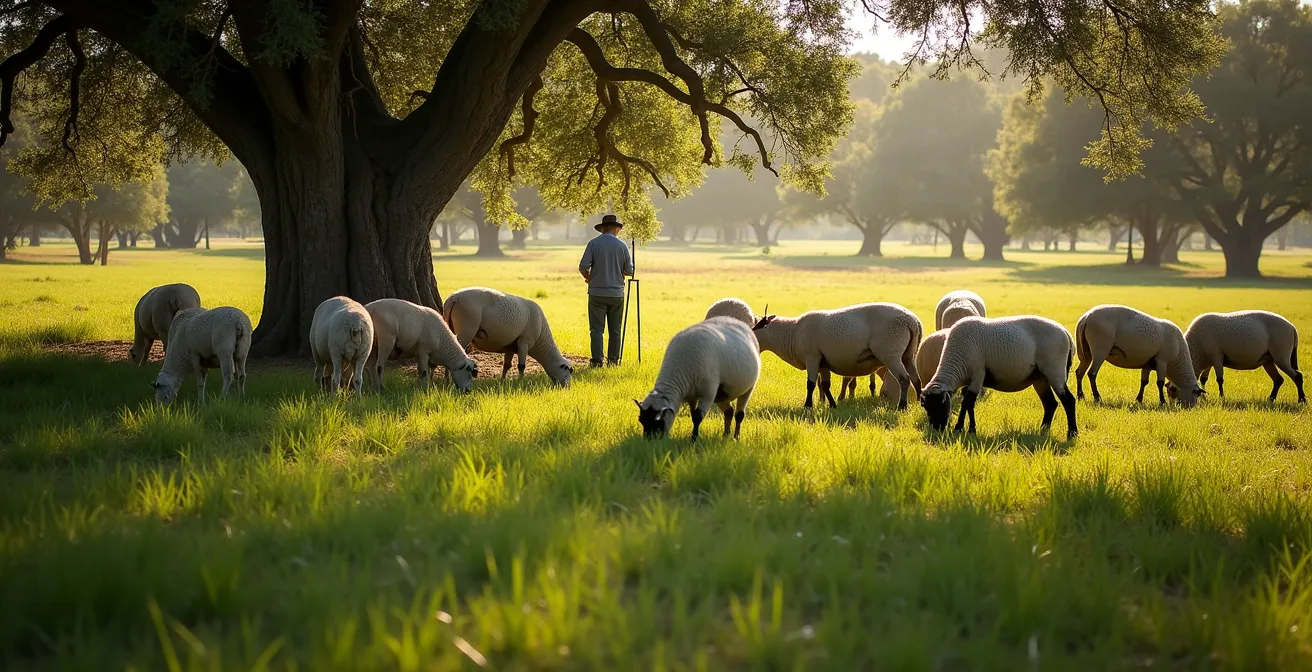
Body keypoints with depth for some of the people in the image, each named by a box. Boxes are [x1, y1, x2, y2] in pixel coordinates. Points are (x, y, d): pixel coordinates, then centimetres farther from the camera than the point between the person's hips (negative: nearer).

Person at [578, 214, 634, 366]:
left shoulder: (594, 244, -6)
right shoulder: (622, 246, 0)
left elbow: (583, 267, -10)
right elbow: (629, 271, 3)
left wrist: (590, 278, 11)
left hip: (597, 293, -2)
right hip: (617, 293, 2)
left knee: (597, 329, 0)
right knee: (615, 330, 10)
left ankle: (597, 361, -6)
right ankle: (613, 361, 10)